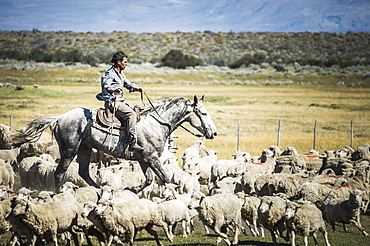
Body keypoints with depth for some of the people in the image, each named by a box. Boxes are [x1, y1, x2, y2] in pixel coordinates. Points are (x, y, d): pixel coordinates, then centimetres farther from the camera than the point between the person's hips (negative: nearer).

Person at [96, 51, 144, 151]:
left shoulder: (120, 74, 19)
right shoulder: (110, 73, -11)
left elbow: (128, 84, 23)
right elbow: (105, 86, -27)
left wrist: (136, 88, 1)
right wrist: (114, 90, -47)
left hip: (120, 101, 10)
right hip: (112, 102, -10)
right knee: (131, 113, -25)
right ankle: (132, 143, -31)